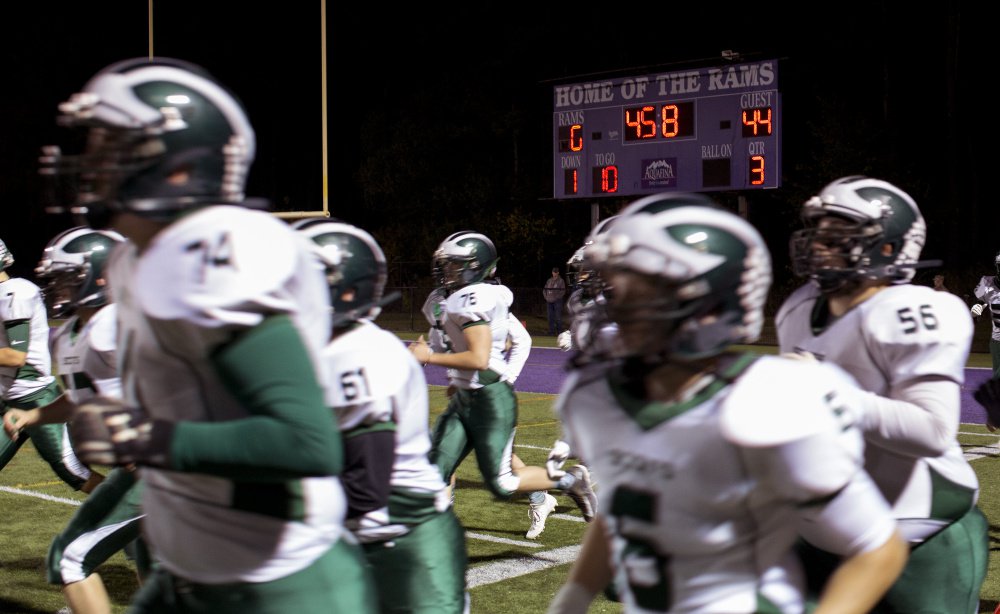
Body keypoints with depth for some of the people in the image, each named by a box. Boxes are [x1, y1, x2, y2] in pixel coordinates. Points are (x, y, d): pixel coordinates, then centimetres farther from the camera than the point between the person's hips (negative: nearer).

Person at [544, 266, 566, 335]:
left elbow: (563, 291, -5)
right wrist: (546, 296, 4)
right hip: (549, 301, 5)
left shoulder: (561, 281, 1)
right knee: (550, 317, 5)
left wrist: (556, 297, -12)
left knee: (558, 317, -7)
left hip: (557, 301, -5)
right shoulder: (549, 280, 15)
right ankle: (551, 331, 10)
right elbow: (545, 290, 19)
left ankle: (559, 331, -5)